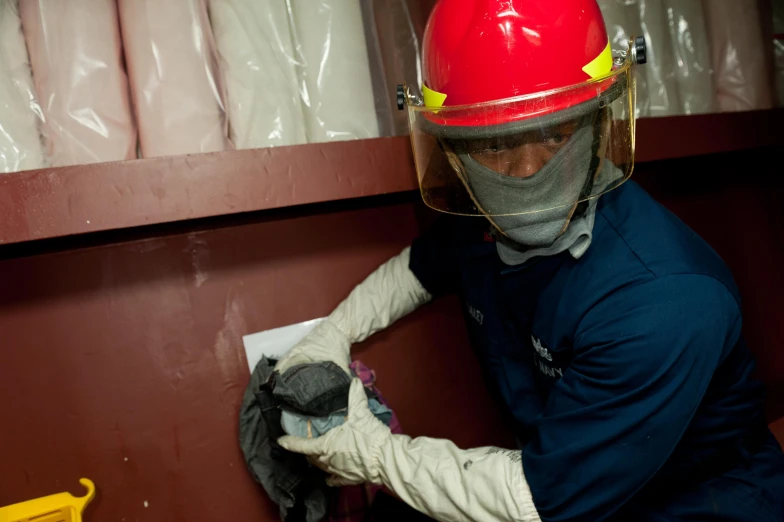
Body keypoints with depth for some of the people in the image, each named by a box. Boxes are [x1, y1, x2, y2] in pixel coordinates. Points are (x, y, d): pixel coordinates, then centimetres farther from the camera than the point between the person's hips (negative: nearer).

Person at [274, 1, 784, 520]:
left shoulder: (667, 300, -31)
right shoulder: (483, 220, -11)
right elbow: (421, 266, 13)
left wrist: (375, 453, -18)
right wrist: (334, 332, 1)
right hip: (559, 470, 6)